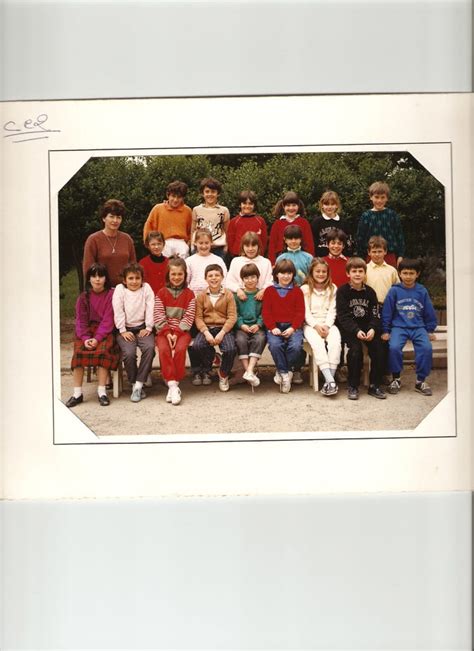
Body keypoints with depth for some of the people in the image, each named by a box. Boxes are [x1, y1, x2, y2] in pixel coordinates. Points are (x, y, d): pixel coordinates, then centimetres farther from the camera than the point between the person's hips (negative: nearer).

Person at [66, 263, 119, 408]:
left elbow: (108, 320, -8)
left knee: (102, 351, -31)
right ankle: (77, 393, -17)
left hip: (105, 331, -3)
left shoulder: (111, 294, -2)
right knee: (78, 352, -23)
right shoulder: (84, 297, 10)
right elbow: (81, 320, 5)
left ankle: (101, 392, -21)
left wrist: (97, 338, -19)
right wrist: (85, 338, -13)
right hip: (87, 331, 3)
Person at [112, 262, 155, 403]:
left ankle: (139, 384, -22)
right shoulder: (119, 289, 4)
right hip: (126, 329, -1)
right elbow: (118, 312, -2)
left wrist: (148, 328, -6)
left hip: (142, 328, 1)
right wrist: (123, 331, -9)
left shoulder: (146, 288, 8)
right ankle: (134, 384, -7)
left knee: (149, 347, -28)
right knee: (129, 353, -26)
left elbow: (150, 308, 2)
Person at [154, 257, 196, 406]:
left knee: (180, 349, -30)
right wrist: (167, 333, -14)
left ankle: (173, 384, -20)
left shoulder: (189, 294, 8)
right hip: (164, 331, 1)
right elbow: (159, 316, 0)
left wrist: (177, 333, -14)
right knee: (163, 349, -29)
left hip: (182, 331, 0)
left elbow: (188, 317, -1)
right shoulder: (161, 293, 9)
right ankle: (172, 385, -28)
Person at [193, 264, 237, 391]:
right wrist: (206, 332, -18)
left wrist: (222, 333, -17)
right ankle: (205, 371, 2)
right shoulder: (201, 296, 6)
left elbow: (232, 316, -4)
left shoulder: (228, 295, 2)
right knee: (197, 345, -30)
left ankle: (223, 374, 4)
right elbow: (198, 317, -1)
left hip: (223, 328, -1)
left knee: (230, 349, -29)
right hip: (206, 328, 1)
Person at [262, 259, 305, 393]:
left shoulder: (297, 291, 11)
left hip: (293, 327, 0)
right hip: (275, 327, 0)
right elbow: (266, 312, 4)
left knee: (296, 346, -28)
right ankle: (285, 373, -12)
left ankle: (282, 371, -4)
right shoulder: (269, 290, 11)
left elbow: (300, 312, 4)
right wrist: (272, 327, -11)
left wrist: (293, 328, -12)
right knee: (275, 345, -30)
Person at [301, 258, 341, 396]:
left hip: (328, 324, 2)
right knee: (317, 343, -33)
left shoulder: (332, 289, 14)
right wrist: (316, 325, -13)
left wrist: (327, 325, -10)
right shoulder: (305, 289, 8)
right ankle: (330, 380, -39)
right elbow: (305, 312, 1)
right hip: (311, 324, -2)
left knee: (335, 342, -30)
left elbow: (332, 311, 6)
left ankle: (329, 380, -31)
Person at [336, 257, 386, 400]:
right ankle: (353, 386, -13)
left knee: (378, 348, -19)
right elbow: (343, 316, -10)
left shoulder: (370, 292, 8)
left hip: (368, 328, 3)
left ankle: (375, 385, -4)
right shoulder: (342, 291, -3)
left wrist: (372, 329, -17)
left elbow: (375, 315, 3)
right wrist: (356, 331, -23)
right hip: (348, 328, -3)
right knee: (356, 349, -28)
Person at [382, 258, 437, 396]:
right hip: (399, 326, -2)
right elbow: (387, 312, 2)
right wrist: (385, 331, 2)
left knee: (427, 348, -23)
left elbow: (429, 312, 14)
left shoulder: (422, 291, 7)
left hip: (418, 327, 2)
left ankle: (420, 381, -4)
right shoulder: (394, 291, 0)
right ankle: (396, 379, -4)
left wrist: (430, 330, 14)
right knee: (394, 347, -28)